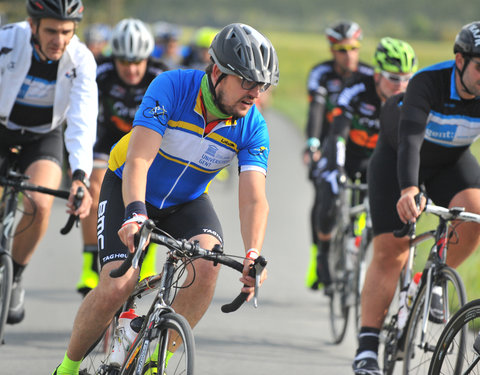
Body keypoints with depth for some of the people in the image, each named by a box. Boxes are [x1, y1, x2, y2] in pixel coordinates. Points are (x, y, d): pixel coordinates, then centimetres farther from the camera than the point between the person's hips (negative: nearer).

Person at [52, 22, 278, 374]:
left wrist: (253, 255, -46)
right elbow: (138, 160, -38)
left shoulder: (253, 127, -20)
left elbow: (254, 199, -28)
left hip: (187, 200, 3)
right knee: (117, 286, -20)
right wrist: (135, 214, -55)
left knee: (207, 262, -28)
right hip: (130, 190, -3)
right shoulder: (172, 87, -29)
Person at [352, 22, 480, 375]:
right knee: (390, 252, -10)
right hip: (397, 157, -3)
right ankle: (367, 346, -4)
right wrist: (408, 190, -63)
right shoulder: (428, 82, -35)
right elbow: (410, 137, -47)